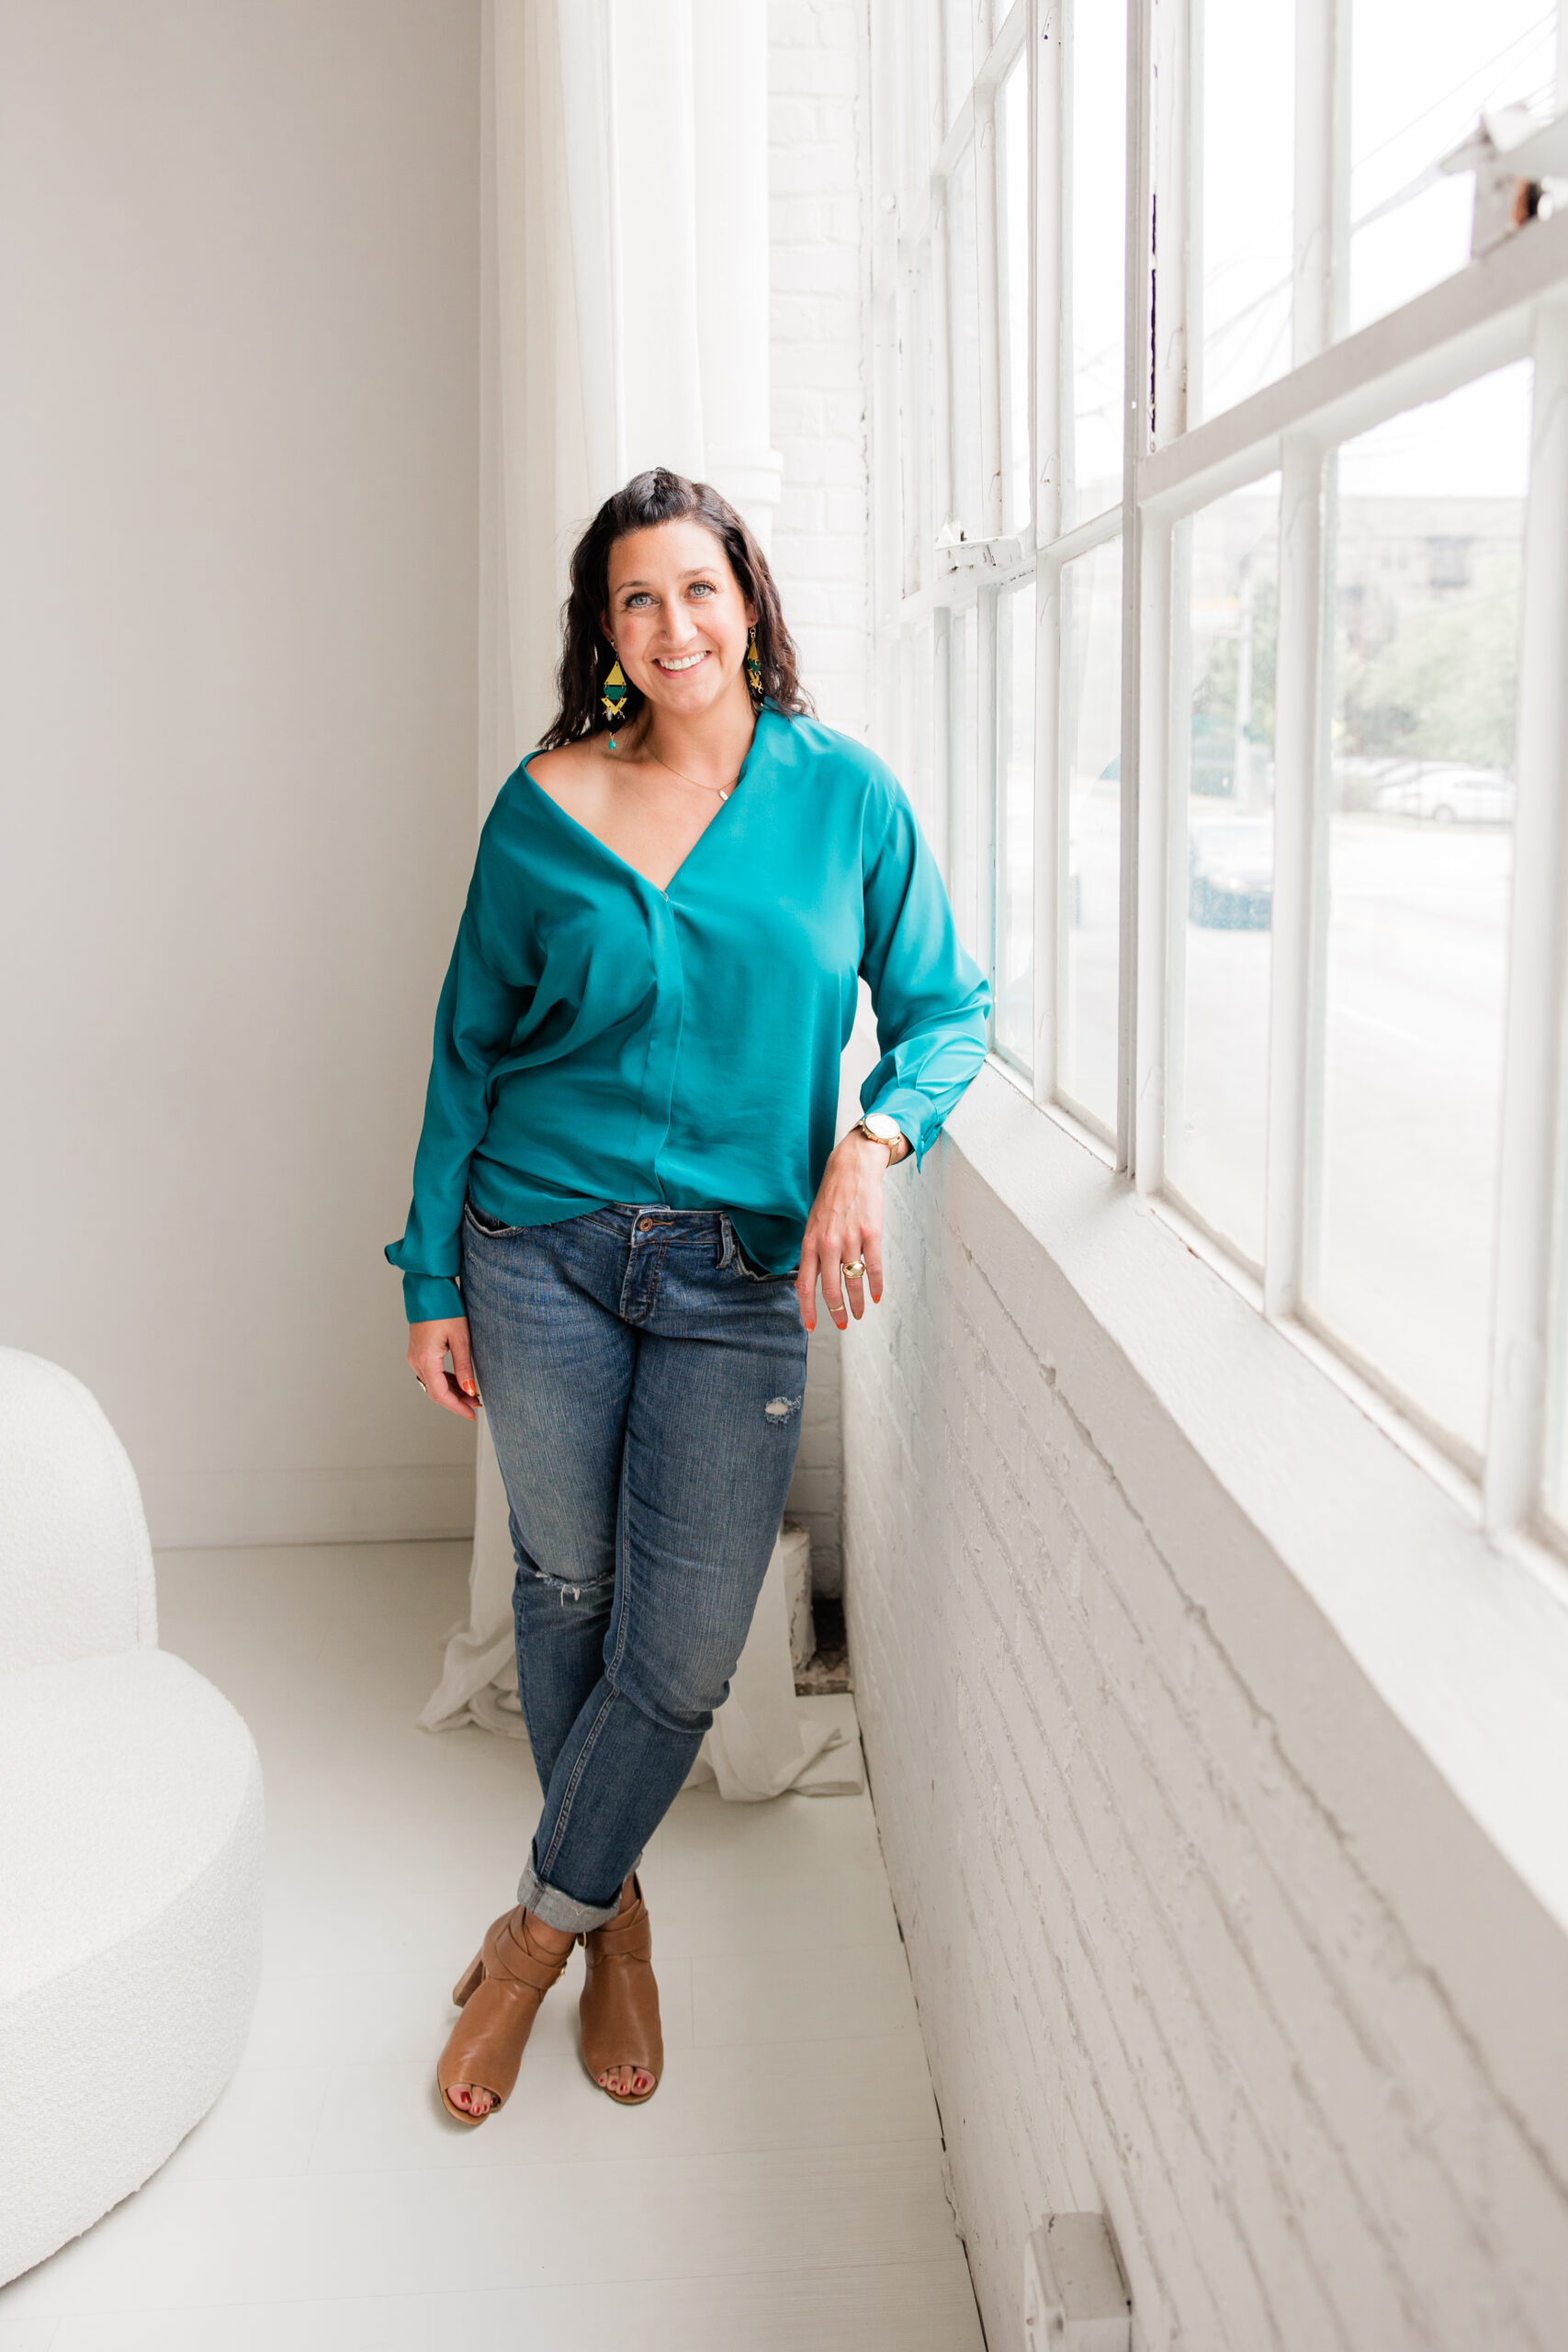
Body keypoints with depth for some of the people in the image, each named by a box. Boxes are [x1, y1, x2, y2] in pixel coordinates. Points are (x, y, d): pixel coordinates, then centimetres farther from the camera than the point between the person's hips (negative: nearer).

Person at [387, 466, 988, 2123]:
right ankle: (613, 1912, 34)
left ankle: (543, 1926, 23)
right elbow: (468, 1050, 6)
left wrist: (871, 1138, -17)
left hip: (742, 1276, 0)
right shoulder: (542, 809, 1)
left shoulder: (844, 794, 0)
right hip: (542, 1248, 1)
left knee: (684, 1654, -2)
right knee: (565, 1589, 11)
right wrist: (433, 1280, 4)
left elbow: (946, 1011, 3)